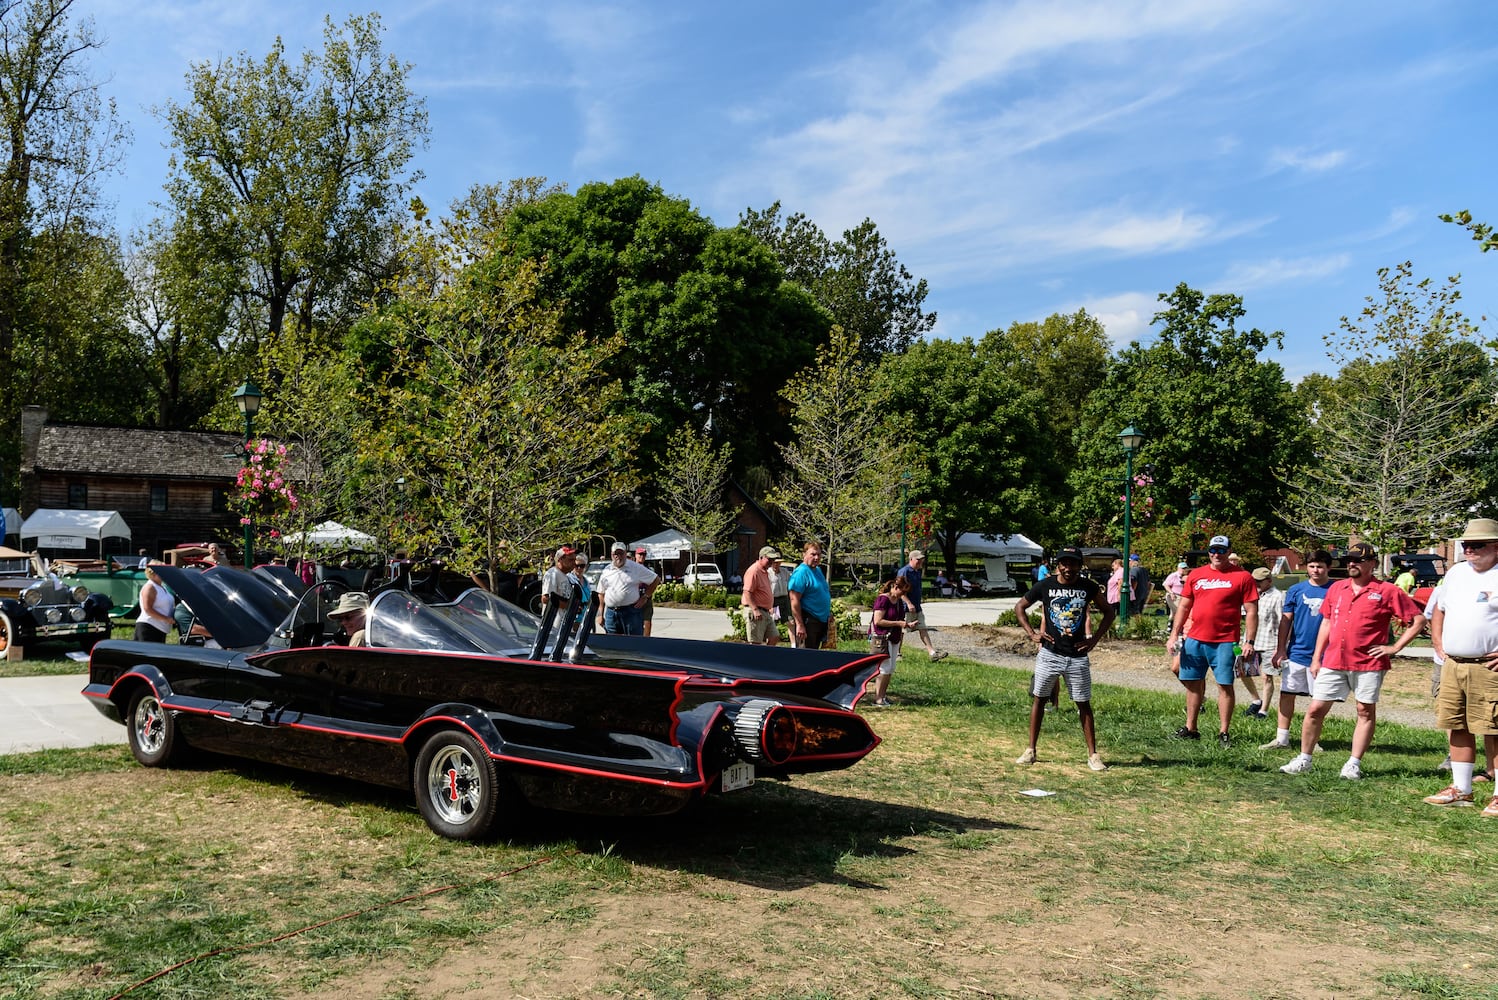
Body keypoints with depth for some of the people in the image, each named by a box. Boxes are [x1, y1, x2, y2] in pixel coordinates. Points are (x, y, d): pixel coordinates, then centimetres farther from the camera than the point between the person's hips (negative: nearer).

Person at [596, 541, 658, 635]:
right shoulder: (606, 572, 11)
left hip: (631, 613, -3)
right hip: (611, 614, 3)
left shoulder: (636, 568, 2)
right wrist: (600, 614, 9)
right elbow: (601, 594, 14)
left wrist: (645, 597, 1)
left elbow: (655, 580, 7)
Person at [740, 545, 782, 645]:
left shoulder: (765, 571, 18)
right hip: (754, 612, -10)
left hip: (766, 612, 10)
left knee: (774, 638, 7)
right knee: (756, 643, -7)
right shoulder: (753, 571, -14)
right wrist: (755, 610, -27)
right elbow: (747, 593, -20)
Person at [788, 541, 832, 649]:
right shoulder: (801, 572, -15)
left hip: (821, 620, 9)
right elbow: (794, 600, -20)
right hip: (808, 621, -9)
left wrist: (828, 613, 22)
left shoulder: (818, 570, 14)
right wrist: (800, 625, -24)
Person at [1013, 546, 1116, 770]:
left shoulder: (1089, 587, -2)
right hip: (1049, 653, 0)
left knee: (1084, 704, 5)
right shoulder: (1045, 585, -4)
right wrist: (1032, 634, -3)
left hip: (1077, 656, 0)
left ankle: (1093, 755, 12)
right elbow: (1019, 607, 8)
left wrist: (1094, 639, 1)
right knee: (1039, 699, 6)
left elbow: (1108, 613, 11)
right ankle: (1030, 750, 15)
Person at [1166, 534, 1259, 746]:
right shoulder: (1196, 575, 10)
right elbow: (1184, 606, 13)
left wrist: (1249, 641, -9)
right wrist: (1174, 634, 7)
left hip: (1224, 642, -4)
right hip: (1194, 639, 4)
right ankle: (1190, 729, 20)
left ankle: (1224, 733, 9)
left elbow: (1252, 611, -2)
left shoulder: (1242, 577, -1)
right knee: (1193, 683, 9)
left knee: (1225, 685, 0)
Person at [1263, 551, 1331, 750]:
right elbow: (1286, 620, 6)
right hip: (1296, 652, 2)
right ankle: (1281, 739, 9)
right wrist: (1280, 649, 1)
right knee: (1287, 694, 3)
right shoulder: (1296, 590, 4)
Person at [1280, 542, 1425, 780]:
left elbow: (1418, 619, -1)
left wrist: (1395, 647, -7)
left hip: (1368, 664, -3)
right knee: (1315, 709, 2)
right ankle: (1304, 760, 11)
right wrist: (1316, 658, 12)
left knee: (1366, 712, 4)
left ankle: (1354, 764, 12)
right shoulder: (1336, 588, 11)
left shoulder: (1387, 591, -2)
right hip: (1333, 662, 4)